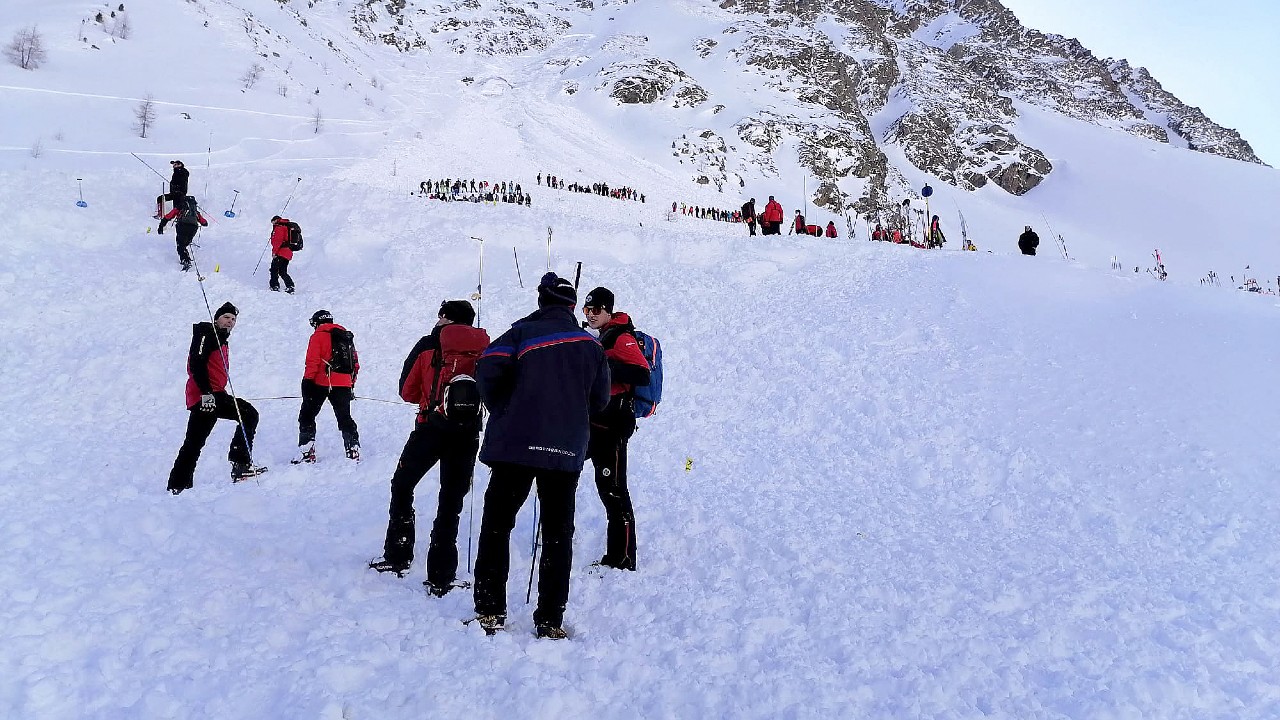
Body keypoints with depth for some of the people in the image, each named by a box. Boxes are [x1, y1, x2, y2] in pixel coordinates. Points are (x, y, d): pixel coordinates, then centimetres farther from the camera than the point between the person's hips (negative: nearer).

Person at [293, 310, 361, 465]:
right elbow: (355, 364, 18)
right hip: (344, 385, 5)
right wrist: (351, 385, 24)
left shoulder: (318, 336, 0)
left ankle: (306, 452, -2)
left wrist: (307, 381, -9)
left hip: (321, 383, -5)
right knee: (345, 418, 11)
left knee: (307, 416, 5)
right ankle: (353, 450, 2)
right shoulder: (347, 337, 18)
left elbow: (312, 361, -10)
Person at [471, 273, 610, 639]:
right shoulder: (590, 344, 11)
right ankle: (550, 619, 8)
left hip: (516, 444, -2)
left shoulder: (524, 332, 0)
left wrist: (503, 412, 4)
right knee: (558, 533, 9)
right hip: (568, 451, 3)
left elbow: (489, 370, -13)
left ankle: (490, 611, 7)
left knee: (497, 524, 8)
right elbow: (599, 399, 13)